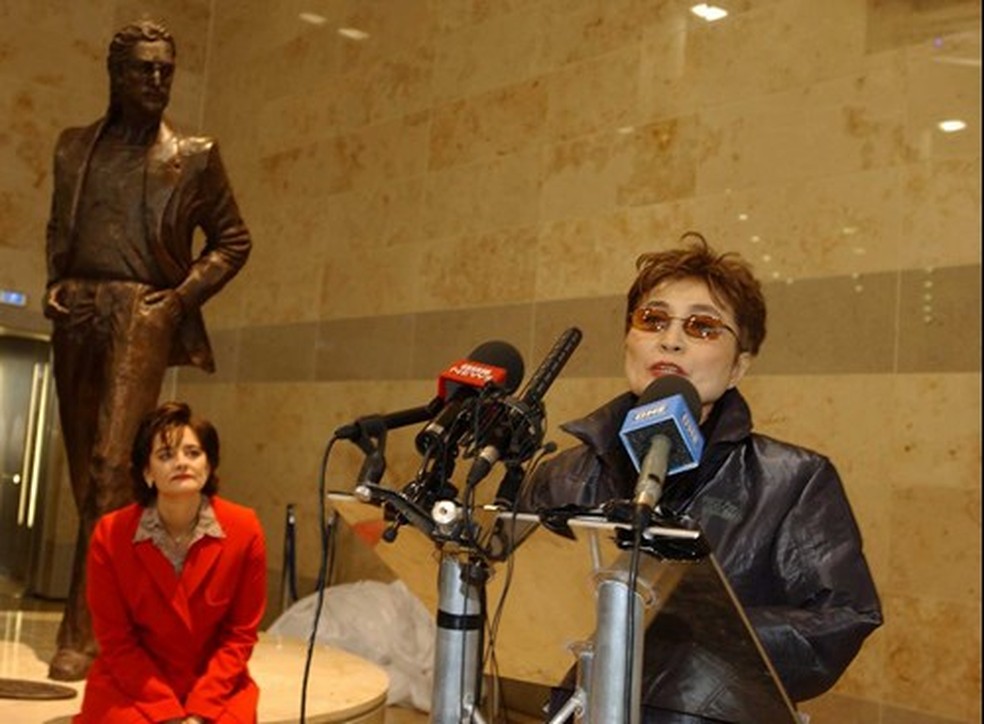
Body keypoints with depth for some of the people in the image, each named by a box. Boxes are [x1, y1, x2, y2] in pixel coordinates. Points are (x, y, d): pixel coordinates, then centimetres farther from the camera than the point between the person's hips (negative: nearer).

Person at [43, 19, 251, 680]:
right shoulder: (75, 147, 17)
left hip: (141, 316, -4)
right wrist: (54, 284, 6)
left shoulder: (194, 157, 6)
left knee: (110, 464, -16)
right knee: (84, 467, 6)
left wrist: (183, 296, -4)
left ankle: (83, 633, -15)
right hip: (78, 318, 5)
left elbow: (233, 240, 9)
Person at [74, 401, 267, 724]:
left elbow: (241, 633, -4)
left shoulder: (244, 530, -11)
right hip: (130, 688, 0)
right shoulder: (110, 534, -12)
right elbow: (115, 639, -6)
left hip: (218, 688, 1)